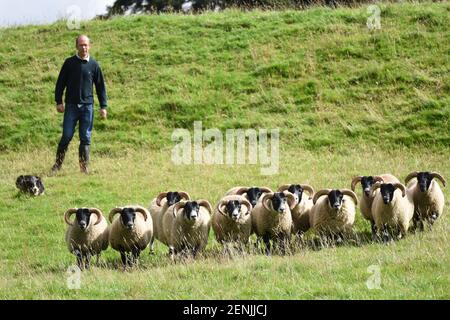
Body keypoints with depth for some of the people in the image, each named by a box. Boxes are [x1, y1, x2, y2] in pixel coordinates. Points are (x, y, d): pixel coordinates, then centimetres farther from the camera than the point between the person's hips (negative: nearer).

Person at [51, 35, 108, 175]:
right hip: (71, 105, -1)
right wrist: (58, 101, -2)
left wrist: (103, 106, 6)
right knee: (66, 136, -5)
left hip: (87, 106, 1)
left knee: (85, 138, 2)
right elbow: (60, 83, 6)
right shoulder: (69, 63, 4)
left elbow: (100, 87, 10)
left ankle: (84, 166, 9)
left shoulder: (94, 65, 6)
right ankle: (57, 164, 4)